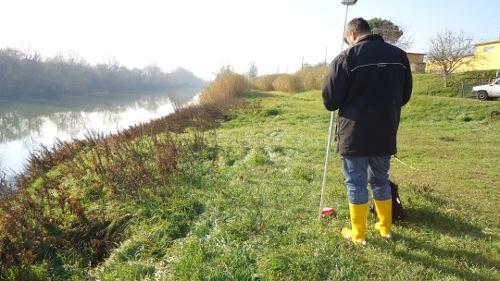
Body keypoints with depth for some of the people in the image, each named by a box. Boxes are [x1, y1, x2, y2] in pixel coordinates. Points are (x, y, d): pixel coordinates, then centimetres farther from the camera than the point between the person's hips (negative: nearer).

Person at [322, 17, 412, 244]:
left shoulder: (346, 57, -11)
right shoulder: (399, 55, 6)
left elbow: (330, 101, -9)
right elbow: (405, 95, 13)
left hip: (354, 135, -5)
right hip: (385, 134, 5)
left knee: (356, 184, 6)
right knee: (381, 181, 19)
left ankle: (358, 234, 18)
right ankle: (385, 227, 33)